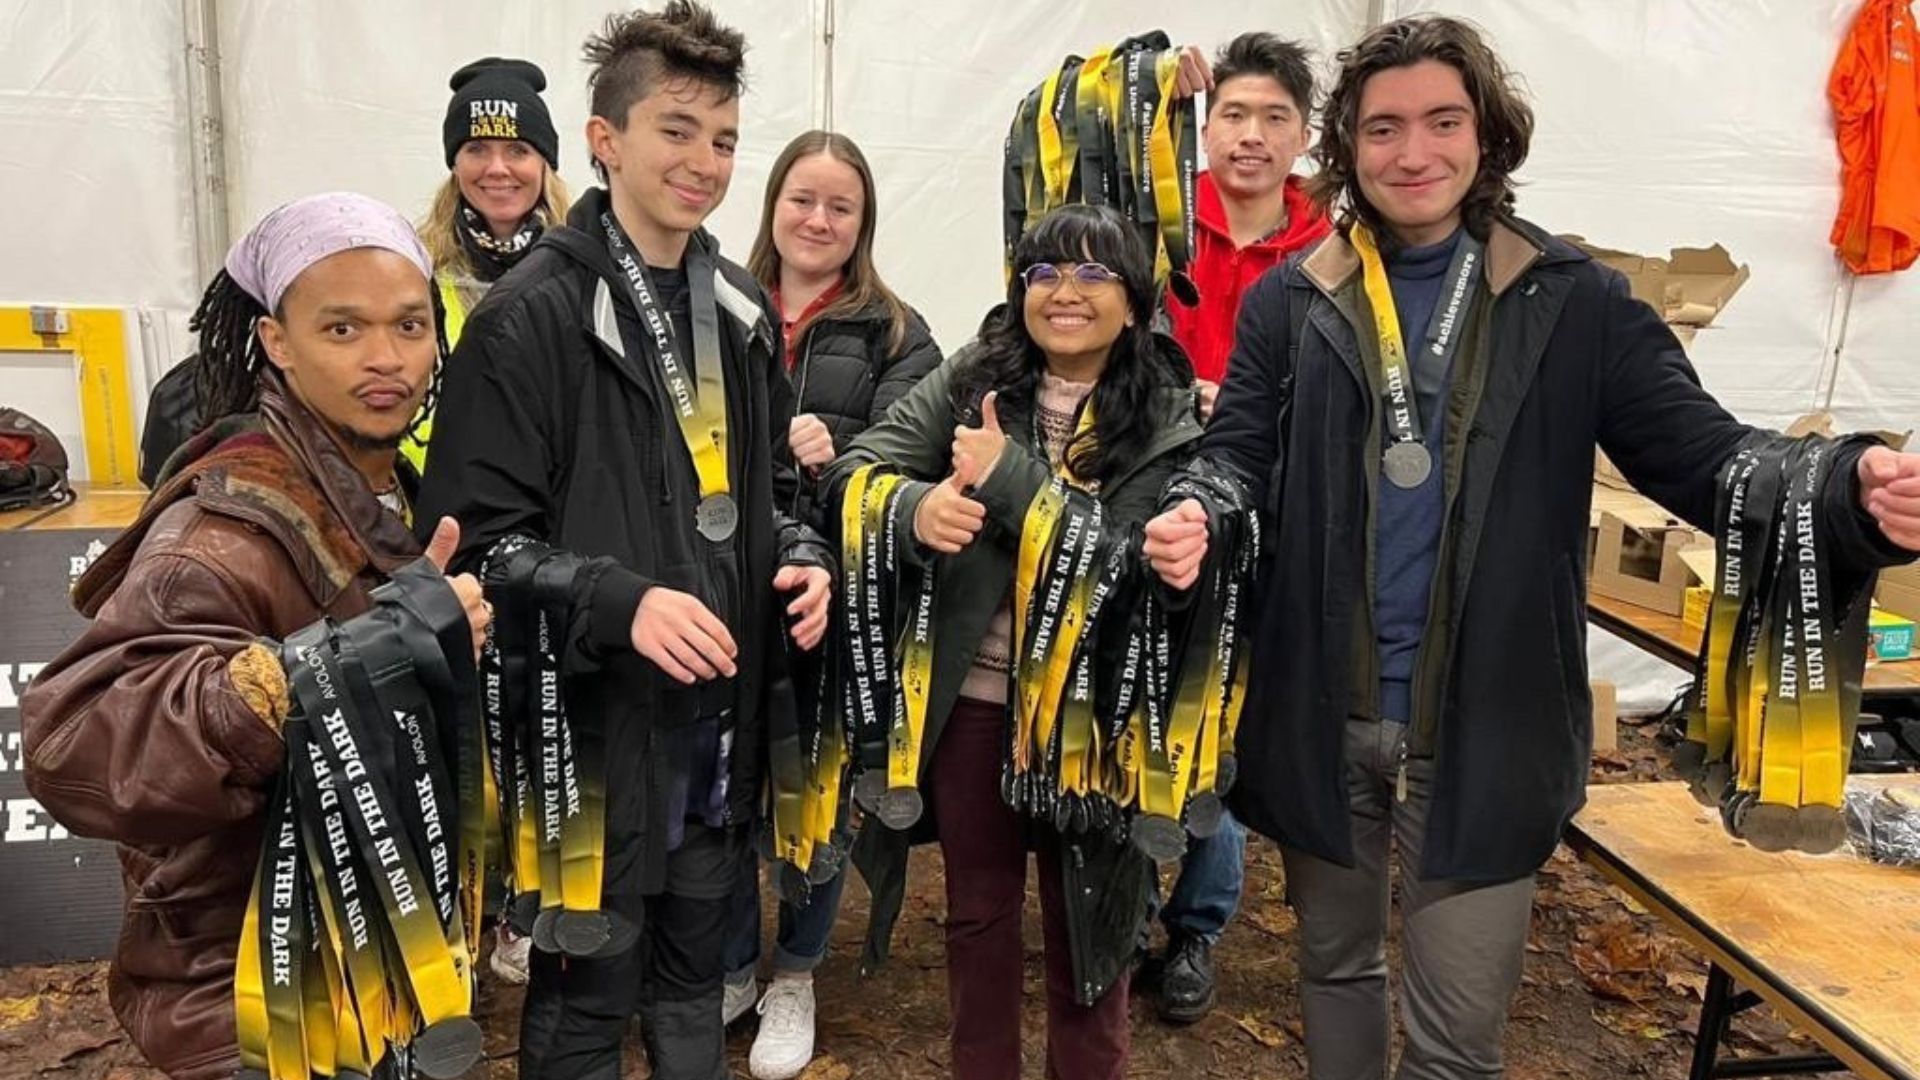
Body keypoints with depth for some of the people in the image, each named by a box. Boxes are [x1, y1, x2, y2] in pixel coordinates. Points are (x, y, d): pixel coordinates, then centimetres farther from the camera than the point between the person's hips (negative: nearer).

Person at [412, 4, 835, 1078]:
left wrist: (804, 559, -3)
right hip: (596, 711, -6)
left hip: (722, 708, 6)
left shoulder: (744, 308, 8)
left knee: (695, 969, 23)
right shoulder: (532, 315, -14)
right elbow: (479, 535, -15)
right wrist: (619, 602, -28)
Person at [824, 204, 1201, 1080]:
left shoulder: (1172, 420, -8)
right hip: (970, 697, 2)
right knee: (977, 912, 19)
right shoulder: (973, 377, -2)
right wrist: (914, 506, -29)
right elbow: (857, 465, -8)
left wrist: (1007, 475, -25)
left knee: (1084, 920, 16)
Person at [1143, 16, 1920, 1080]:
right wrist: (1194, 522, -25)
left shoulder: (1573, 301, -2)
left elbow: (1699, 450, -6)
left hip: (1485, 727, -1)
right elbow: (1239, 454, -1)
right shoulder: (1289, 302, 1)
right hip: (1321, 715, 2)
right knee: (1336, 961, 22)